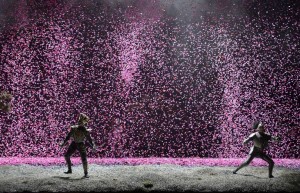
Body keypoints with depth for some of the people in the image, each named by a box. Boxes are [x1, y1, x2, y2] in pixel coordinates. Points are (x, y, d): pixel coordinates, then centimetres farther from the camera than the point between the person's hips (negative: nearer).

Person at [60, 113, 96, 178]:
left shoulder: (85, 131, -13)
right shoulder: (74, 128, -3)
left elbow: (89, 139, -10)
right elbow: (68, 136, 6)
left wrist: (93, 145, -24)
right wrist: (64, 143, 7)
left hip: (81, 145, -4)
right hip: (74, 144, 4)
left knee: (84, 159, -11)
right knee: (66, 156, 0)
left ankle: (86, 173, 1)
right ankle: (69, 170, 14)